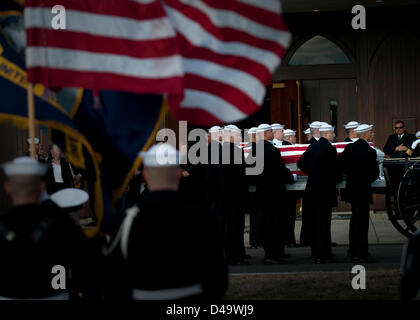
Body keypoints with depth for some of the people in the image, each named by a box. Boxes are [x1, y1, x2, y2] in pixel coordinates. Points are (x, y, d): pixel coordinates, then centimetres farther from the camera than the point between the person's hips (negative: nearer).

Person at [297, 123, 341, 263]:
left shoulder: (312, 147, 8)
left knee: (314, 221, 12)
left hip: (312, 188, 7)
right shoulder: (330, 149, -13)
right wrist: (337, 178, 9)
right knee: (324, 222, -4)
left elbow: (301, 163, 14)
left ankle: (316, 252, 18)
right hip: (325, 190, -7)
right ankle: (323, 255, -2)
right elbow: (335, 169, -11)